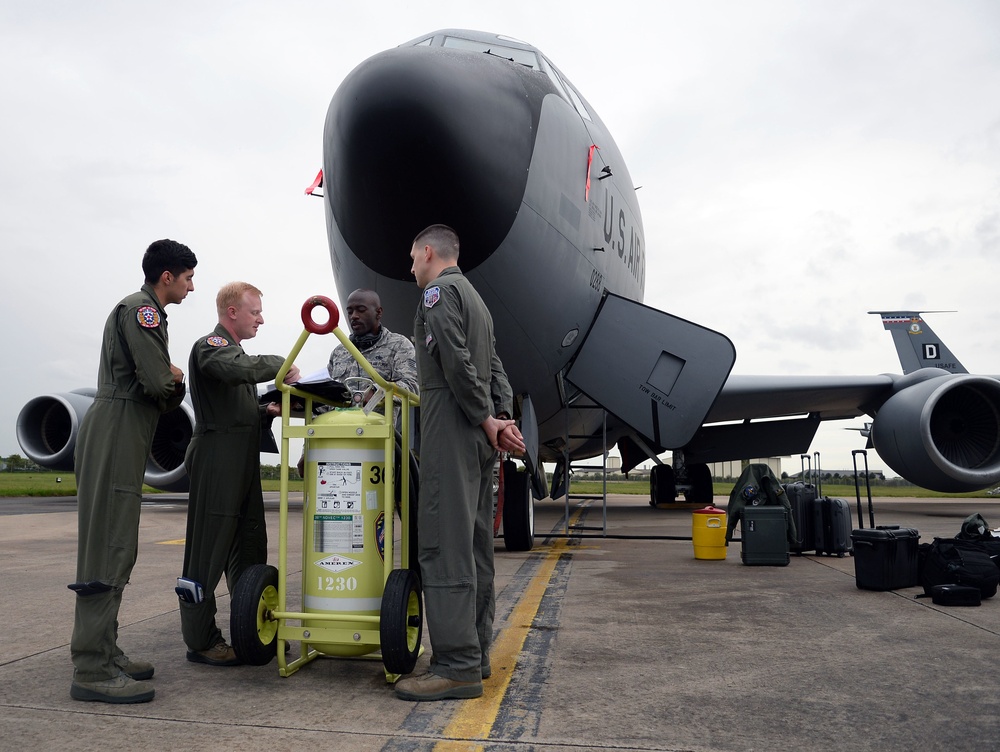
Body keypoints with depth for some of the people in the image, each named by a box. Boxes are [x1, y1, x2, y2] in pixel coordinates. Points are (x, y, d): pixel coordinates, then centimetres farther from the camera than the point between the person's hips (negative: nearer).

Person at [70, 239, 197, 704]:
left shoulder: (145, 311, 24)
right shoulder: (141, 309, -8)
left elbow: (166, 394, 21)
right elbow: (158, 382, -19)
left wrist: (171, 381, 1)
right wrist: (175, 377, 1)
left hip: (122, 438, 10)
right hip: (116, 434, -10)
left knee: (116, 551, 12)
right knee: (108, 552, -11)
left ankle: (104, 653, 19)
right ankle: (92, 670, -7)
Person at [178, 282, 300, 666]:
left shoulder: (234, 350, 24)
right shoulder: (210, 345, -7)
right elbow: (236, 370, -30)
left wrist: (266, 410, 7)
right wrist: (280, 365, -17)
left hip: (243, 463, 10)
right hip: (217, 458, -10)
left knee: (250, 550, 13)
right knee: (208, 552, -4)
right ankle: (201, 642, 5)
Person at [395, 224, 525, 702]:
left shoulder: (439, 292, -4)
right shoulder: (474, 298, 25)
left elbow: (456, 362, -18)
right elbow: (495, 370, 16)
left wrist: (487, 421, -11)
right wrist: (502, 420, 4)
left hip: (451, 432, -10)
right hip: (479, 436, 10)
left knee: (444, 546, -10)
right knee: (475, 546, 10)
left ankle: (457, 666, -9)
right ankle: (475, 654, 16)